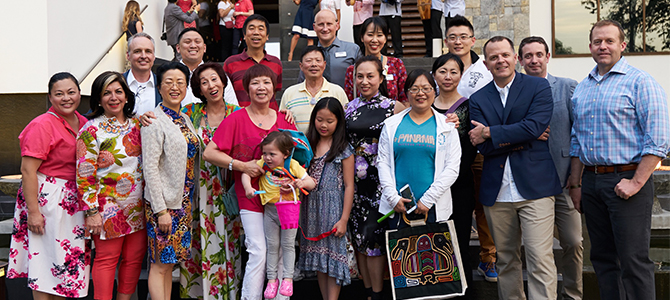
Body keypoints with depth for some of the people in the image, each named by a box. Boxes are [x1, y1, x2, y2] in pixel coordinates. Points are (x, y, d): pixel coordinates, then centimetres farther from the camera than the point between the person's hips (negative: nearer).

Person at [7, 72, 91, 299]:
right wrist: (33, 212, -20)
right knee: (46, 263, -1)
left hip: (74, 201, 7)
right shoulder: (42, 125, -13)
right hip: (48, 201, -7)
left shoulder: (83, 123, 9)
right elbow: (27, 171, -17)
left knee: (69, 261, 13)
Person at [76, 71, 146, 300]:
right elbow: (84, 175, -11)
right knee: (106, 259, 3)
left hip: (138, 207, 5)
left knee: (135, 257, 10)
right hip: (108, 208, -5)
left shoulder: (136, 124, 9)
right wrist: (92, 211, -14)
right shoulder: (92, 130, -7)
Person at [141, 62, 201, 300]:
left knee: (169, 263, 13)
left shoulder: (185, 119, 13)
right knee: (161, 264, -1)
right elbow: (150, 168, -15)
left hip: (184, 202, 7)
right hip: (163, 203, -7)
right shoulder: (154, 121, -11)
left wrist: (193, 200, 15)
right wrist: (161, 210, -18)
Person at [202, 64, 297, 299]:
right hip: (251, 196, -3)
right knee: (259, 253, -10)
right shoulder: (236, 119, 0)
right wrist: (242, 166, -13)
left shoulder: (284, 119, 11)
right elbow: (209, 153, -5)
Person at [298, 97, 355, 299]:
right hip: (311, 208, 5)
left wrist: (344, 219, -12)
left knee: (333, 255, -1)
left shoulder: (343, 150, -5)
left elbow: (349, 186, -8)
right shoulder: (308, 145, 8)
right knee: (318, 257, 12)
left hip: (333, 209, -5)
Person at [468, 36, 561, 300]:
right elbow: (483, 147, -2)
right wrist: (521, 138, -11)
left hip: (534, 187, -3)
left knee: (540, 258, -7)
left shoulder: (538, 87, 3)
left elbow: (534, 127, -13)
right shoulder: (478, 99, 9)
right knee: (506, 260, 12)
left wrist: (489, 133, -8)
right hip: (496, 191, 3)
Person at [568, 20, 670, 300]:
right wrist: (576, 183, 13)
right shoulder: (581, 89, 15)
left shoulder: (639, 82, -4)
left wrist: (636, 182, -17)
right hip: (592, 181, 6)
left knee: (634, 261, -3)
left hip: (626, 180, -6)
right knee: (603, 258, 12)